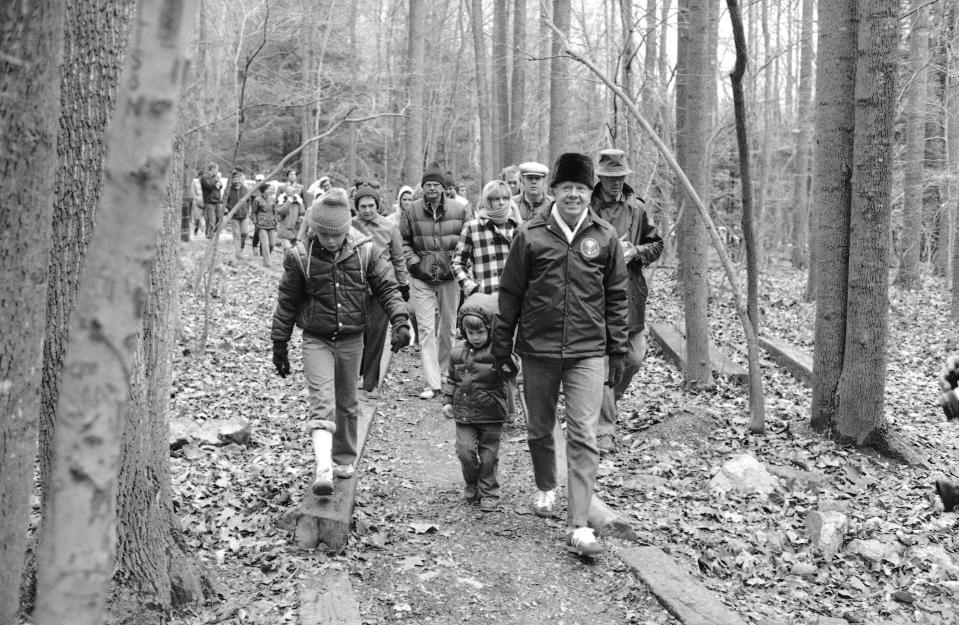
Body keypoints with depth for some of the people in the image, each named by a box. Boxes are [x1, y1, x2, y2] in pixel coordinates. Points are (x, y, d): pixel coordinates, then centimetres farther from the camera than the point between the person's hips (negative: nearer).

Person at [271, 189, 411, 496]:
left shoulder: (364, 251, -7)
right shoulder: (300, 257, -9)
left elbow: (387, 288, -2)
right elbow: (287, 303, 0)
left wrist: (400, 322, -17)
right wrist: (279, 346, 4)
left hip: (352, 340, 2)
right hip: (316, 340, -2)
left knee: (346, 403, 14)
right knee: (322, 404, -15)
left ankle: (344, 458, 32)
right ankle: (323, 468, -23)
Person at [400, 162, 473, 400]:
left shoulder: (460, 211, 0)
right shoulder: (411, 212, 1)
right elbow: (404, 242, 9)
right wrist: (414, 263, -4)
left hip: (450, 277, 0)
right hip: (421, 279, 0)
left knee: (449, 327, 10)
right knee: (426, 329, -5)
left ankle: (444, 373, 29)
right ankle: (432, 384, -4)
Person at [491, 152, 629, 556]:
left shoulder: (605, 238, 2)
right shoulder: (531, 235, -1)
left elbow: (616, 297, 7)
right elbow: (510, 293, 3)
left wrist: (618, 352, 6)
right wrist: (501, 346, 3)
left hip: (588, 352, 0)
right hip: (538, 349, 1)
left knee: (583, 436, -6)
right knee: (539, 429, 15)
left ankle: (578, 525, -3)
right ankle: (546, 488, 42)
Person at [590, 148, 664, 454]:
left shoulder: (636, 208, 9)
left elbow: (657, 244, 15)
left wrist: (635, 251, -5)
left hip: (630, 293, 4)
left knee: (634, 358, 7)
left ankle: (610, 399, 37)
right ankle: (605, 430, 2)